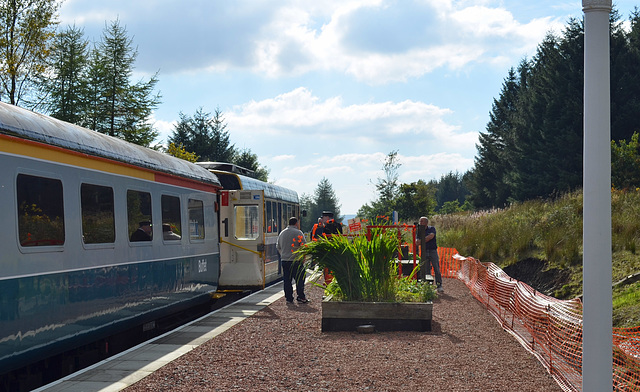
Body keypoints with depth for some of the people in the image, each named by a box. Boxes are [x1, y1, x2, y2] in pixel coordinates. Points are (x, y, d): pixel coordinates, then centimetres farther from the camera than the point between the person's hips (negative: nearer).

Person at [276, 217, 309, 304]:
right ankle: (300, 297, -1)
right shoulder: (298, 233, -6)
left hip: (284, 260, 5)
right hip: (296, 260, -5)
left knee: (287, 280, 8)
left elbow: (278, 247, 20)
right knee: (300, 279, 2)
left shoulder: (282, 233, 12)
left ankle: (289, 298, 8)